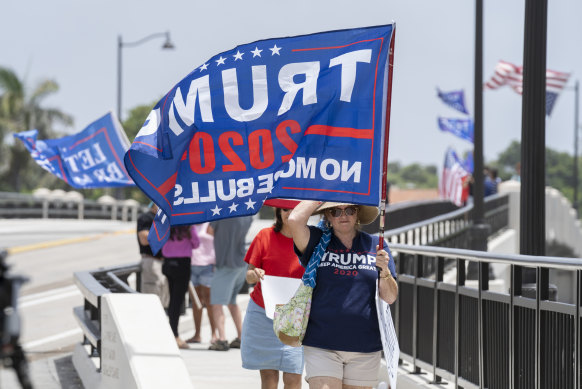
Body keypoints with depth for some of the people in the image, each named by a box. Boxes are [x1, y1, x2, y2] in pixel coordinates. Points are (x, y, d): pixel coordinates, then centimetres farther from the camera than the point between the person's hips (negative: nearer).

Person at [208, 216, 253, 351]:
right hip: (242, 264, 7)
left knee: (217, 303, -6)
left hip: (226, 265, -7)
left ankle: (222, 339, -18)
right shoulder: (247, 216, 2)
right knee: (232, 302, 21)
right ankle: (241, 338, 22)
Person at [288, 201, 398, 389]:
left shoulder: (375, 245, 8)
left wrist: (384, 271, -17)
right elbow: (295, 220, -18)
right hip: (321, 345, -2)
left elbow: (390, 297, 3)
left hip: (365, 345, 2)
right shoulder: (317, 241, 4)